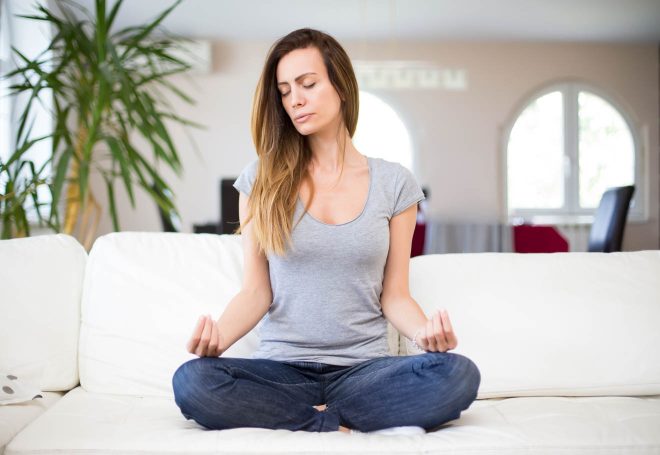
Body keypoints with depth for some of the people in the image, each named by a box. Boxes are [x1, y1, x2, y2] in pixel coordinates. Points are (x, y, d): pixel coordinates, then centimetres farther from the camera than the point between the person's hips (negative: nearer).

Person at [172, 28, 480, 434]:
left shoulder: (394, 183, 6)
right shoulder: (262, 180, 6)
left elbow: (394, 295, 5)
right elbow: (256, 291, 2)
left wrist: (424, 330, -17)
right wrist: (221, 333, -20)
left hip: (365, 367, 0)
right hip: (282, 366, 1)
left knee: (459, 374, -30)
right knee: (192, 381, -31)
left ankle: (309, 418, -14)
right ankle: (347, 427, -16)